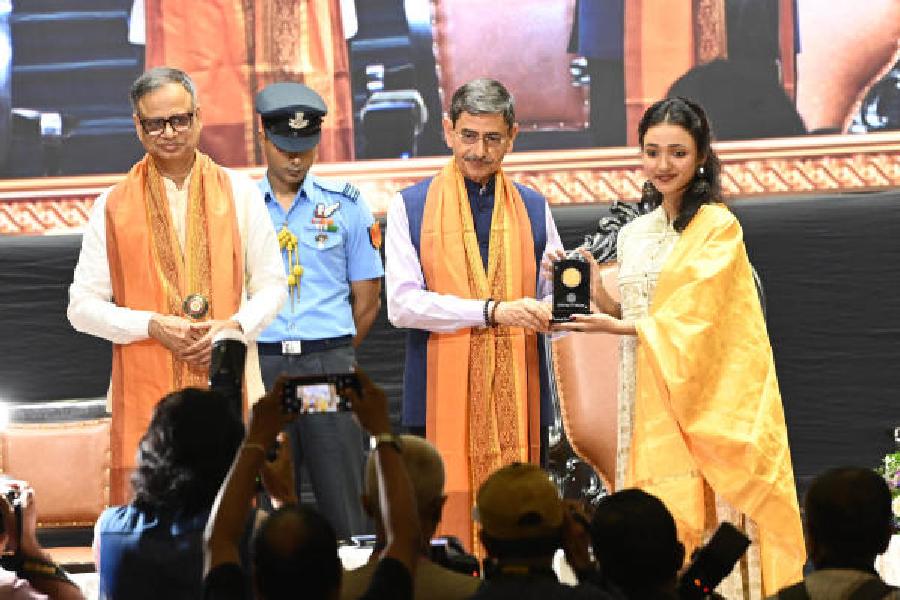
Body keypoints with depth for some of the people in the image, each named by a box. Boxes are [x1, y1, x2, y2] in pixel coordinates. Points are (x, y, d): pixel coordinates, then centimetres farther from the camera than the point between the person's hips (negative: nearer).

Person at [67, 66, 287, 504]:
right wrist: (153, 326, -10)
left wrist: (234, 326, -7)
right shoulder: (113, 206, 7)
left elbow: (271, 284, 13)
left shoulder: (239, 193, 10)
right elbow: (83, 306, 5)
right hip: (145, 392, -1)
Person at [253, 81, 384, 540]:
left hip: (330, 366, 0)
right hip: (261, 363, 0)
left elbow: (367, 297, 11)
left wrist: (333, 353, 10)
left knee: (345, 501, -2)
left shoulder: (345, 205, 7)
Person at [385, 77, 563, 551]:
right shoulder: (410, 206, 5)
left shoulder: (533, 209, 15)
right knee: (445, 524, -5)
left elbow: (552, 301, 13)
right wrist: (492, 311, -15)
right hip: (441, 394, -2)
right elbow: (402, 303, -6)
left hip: (517, 394, 3)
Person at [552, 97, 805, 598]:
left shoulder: (718, 227, -6)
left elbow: (695, 318, -12)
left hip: (700, 401, -6)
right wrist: (596, 290, 0)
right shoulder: (634, 235, 14)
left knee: (699, 519, -9)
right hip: (646, 402, 6)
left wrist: (619, 326, -16)